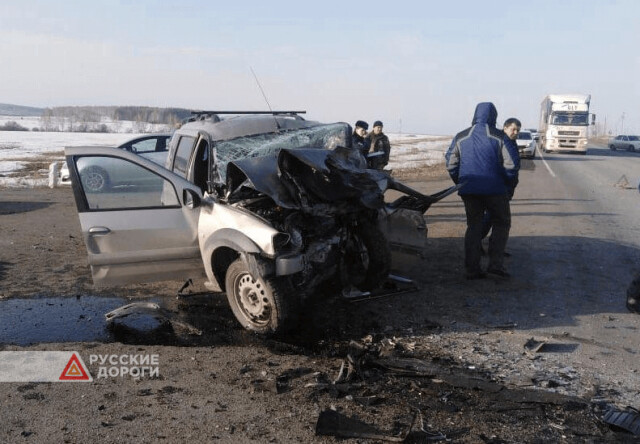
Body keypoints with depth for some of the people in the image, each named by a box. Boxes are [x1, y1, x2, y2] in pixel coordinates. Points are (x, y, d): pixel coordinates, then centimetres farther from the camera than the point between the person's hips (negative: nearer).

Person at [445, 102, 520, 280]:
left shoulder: (461, 137, 6)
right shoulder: (498, 137, -5)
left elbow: (451, 164, 7)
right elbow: (511, 164, -9)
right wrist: (510, 185, 5)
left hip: (468, 190, 4)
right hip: (494, 189, -3)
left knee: (473, 226, 12)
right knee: (501, 223, 11)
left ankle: (472, 269, 8)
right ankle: (495, 264, 0)